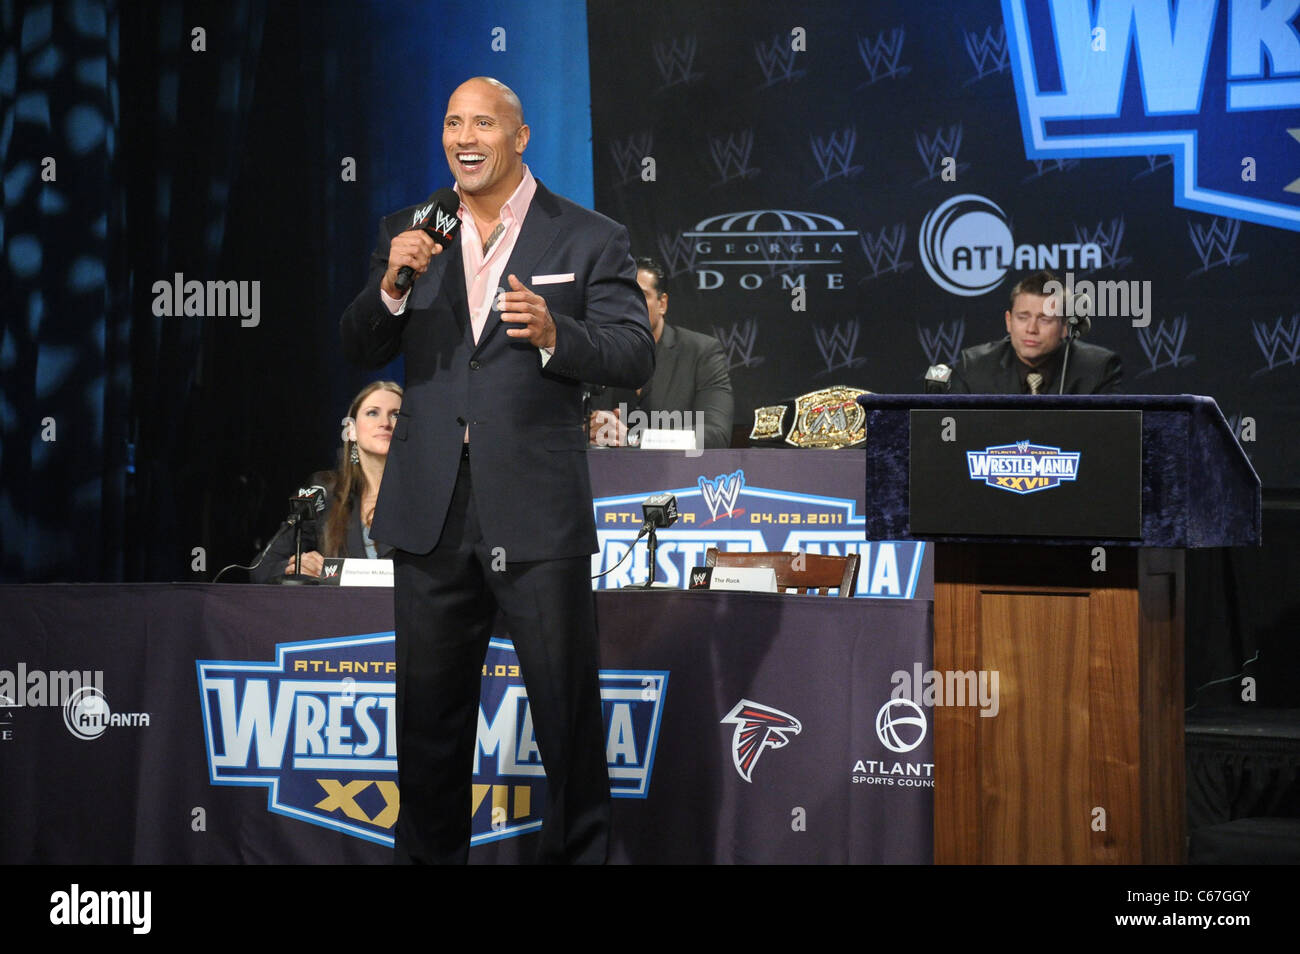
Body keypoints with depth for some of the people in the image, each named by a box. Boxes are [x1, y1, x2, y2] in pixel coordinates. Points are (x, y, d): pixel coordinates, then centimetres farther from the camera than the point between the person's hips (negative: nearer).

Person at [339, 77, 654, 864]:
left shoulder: (589, 239, 1)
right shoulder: (409, 233, 10)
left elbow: (636, 356, -6)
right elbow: (362, 351, 6)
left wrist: (556, 336, -24)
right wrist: (392, 285, -13)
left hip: (538, 514, -3)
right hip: (433, 513, 3)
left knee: (568, 701, 4)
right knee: (429, 703, 12)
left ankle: (579, 850, 17)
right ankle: (428, 851, 25)